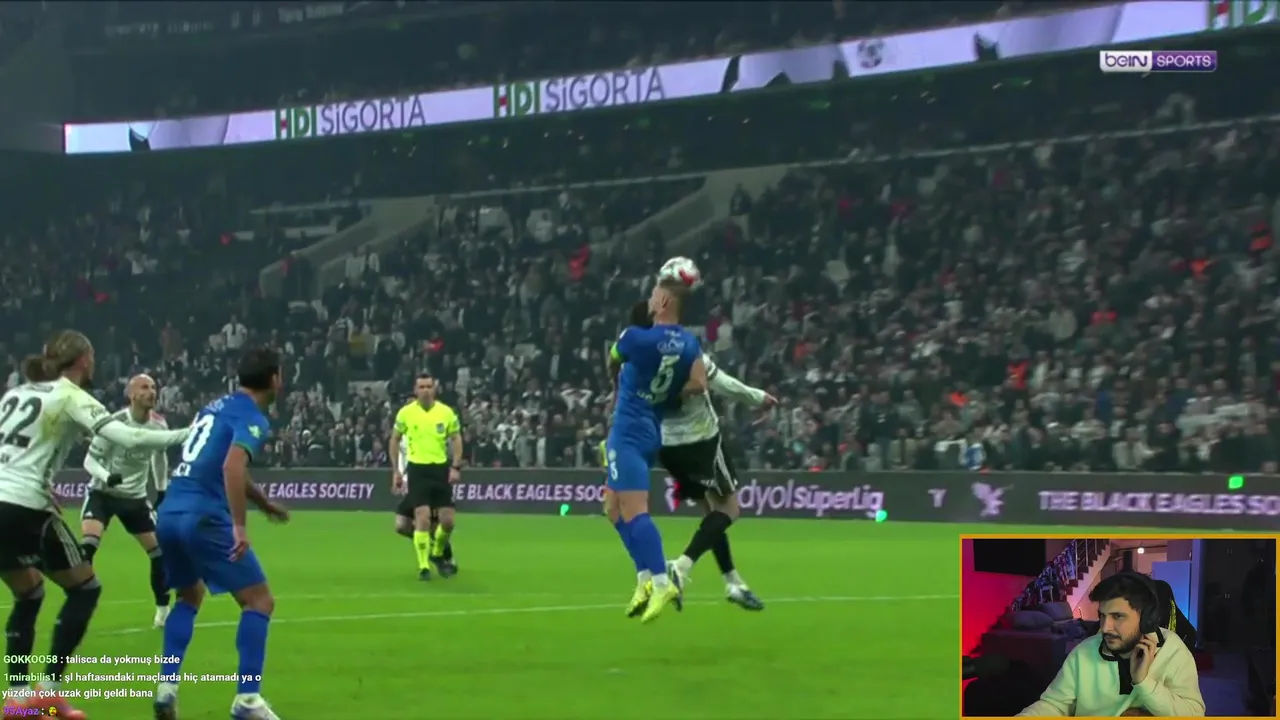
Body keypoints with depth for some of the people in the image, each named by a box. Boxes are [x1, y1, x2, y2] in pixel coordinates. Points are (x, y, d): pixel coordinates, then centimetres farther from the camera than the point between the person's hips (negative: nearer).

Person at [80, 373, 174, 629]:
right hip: (103, 493, -5)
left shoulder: (159, 424, -5)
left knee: (159, 550, 4)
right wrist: (107, 477, -37)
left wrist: (162, 490, 16)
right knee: (87, 546, -25)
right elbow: (90, 459, -18)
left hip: (136, 496, 5)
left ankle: (163, 610, 23)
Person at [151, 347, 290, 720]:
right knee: (260, 601, 0)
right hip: (204, 517, -8)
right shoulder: (251, 417, -5)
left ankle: (166, 686, 17)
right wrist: (240, 526, -27)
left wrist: (264, 503, 48)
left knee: (191, 596, 29)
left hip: (169, 513, 8)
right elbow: (232, 467, -25)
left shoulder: (216, 406, 21)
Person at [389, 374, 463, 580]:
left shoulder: (446, 412, 0)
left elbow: (456, 439, 7)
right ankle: (423, 566, -4)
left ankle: (437, 554, 28)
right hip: (417, 469, -2)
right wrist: (396, 470, 4)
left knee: (448, 520, 1)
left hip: (441, 468, 2)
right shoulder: (405, 413, -2)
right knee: (423, 517, -13)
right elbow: (395, 440, 8)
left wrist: (456, 467, -5)